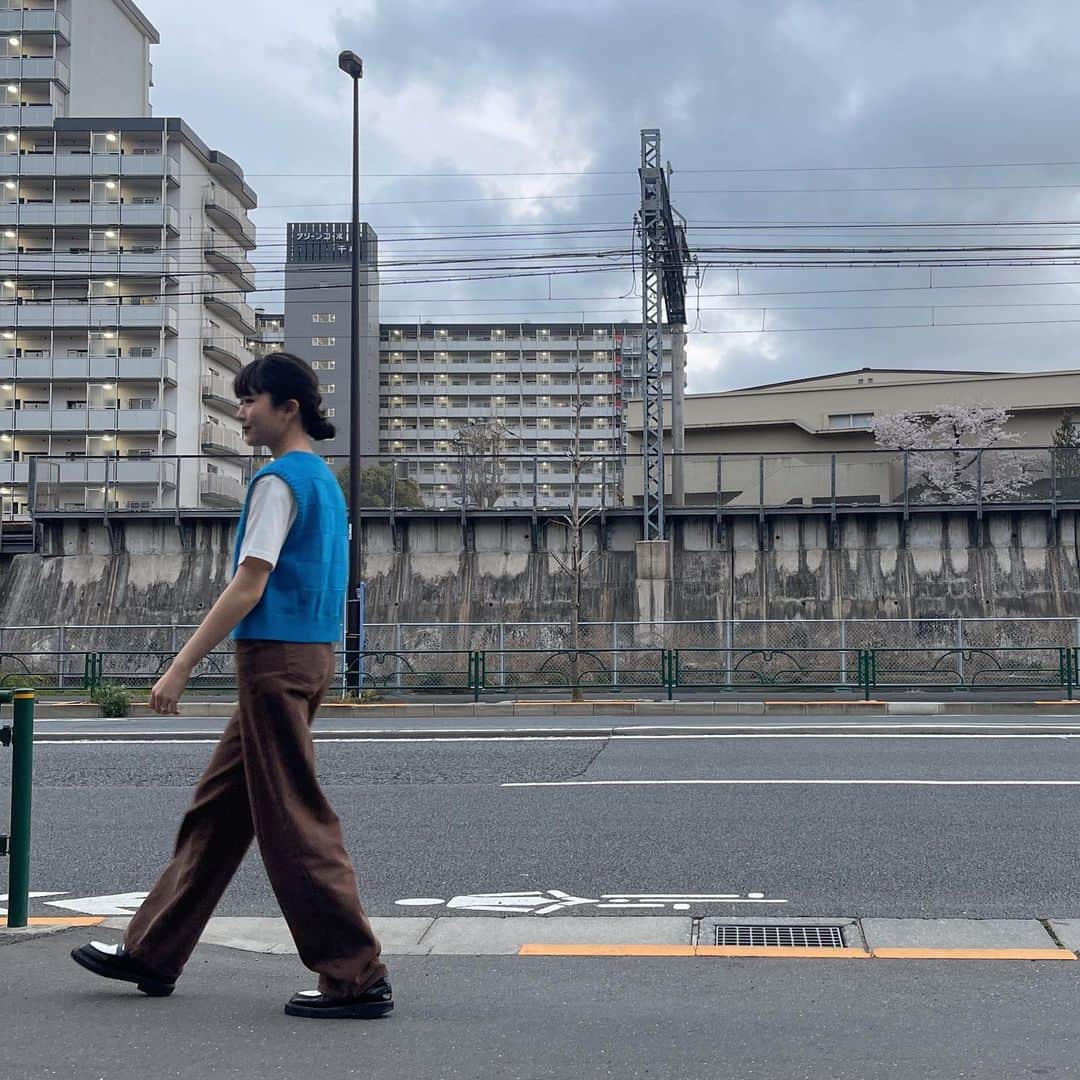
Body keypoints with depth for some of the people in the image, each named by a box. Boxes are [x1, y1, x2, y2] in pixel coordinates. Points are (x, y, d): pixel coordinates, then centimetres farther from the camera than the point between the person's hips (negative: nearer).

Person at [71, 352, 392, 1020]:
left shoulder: (279, 480, -12)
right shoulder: (325, 481, 17)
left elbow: (248, 587, -18)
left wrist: (183, 665, -15)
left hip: (276, 660, -10)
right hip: (309, 657, 10)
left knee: (295, 820, -6)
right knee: (219, 809, 14)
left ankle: (357, 977, -2)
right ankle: (153, 954, 23)